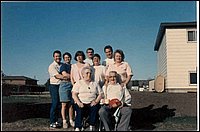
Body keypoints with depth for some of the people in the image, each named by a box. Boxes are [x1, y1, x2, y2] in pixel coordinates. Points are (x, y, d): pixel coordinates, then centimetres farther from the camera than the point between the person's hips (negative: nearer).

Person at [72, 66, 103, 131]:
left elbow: (100, 94, 12)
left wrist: (96, 101, -6)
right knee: (80, 110, -33)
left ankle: (92, 127, -22)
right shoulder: (78, 83, 14)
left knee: (95, 108, -31)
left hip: (91, 103, 1)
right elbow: (74, 95, 3)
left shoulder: (95, 84, 21)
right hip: (81, 103, -1)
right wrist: (78, 102, -14)